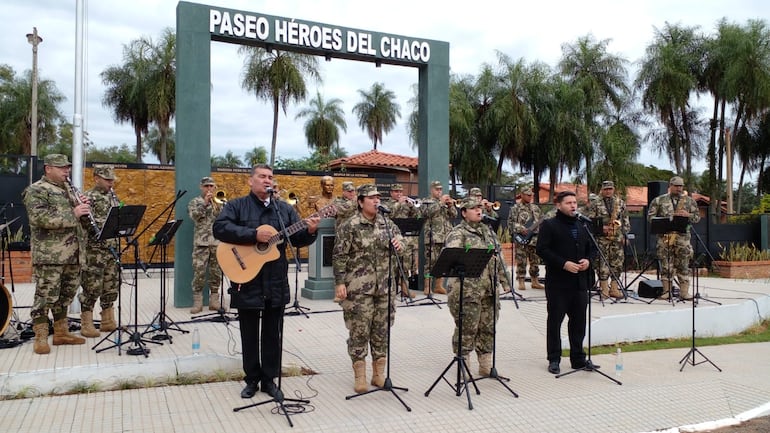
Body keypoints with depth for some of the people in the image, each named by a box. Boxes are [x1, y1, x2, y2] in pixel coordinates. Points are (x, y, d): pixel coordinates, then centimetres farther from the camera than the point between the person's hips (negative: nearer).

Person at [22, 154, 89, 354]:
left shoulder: (69, 189, 20)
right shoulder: (36, 191, -5)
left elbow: (78, 218, 26)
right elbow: (39, 218, -20)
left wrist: (83, 207, 3)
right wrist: (73, 213, -21)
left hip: (72, 253, 8)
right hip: (49, 255, -8)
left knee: (66, 294, 13)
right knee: (46, 295, -5)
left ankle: (61, 332, 23)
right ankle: (40, 337, 4)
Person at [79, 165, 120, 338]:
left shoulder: (112, 196, 15)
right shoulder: (89, 197, -7)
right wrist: (110, 222, -25)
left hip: (112, 248, 7)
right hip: (95, 250, -7)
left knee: (111, 287, 11)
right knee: (92, 287, -3)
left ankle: (108, 321, 21)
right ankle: (86, 325, 7)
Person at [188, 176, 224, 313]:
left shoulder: (219, 201, 14)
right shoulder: (195, 202, 8)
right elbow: (194, 216, -10)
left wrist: (216, 204, -9)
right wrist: (204, 203, -14)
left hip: (218, 241, 2)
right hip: (201, 241, -2)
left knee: (216, 272, 5)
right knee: (199, 271, -5)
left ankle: (214, 300, 12)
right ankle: (197, 301, 1)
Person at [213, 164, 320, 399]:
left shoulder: (285, 209, 10)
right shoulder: (236, 206, -1)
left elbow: (297, 239, 7)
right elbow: (220, 228, -17)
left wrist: (310, 231, -15)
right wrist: (254, 234, -23)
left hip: (276, 282, 3)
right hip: (247, 281, -3)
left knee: (273, 333, 10)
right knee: (250, 333, 9)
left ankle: (269, 378, 23)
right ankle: (252, 379, 23)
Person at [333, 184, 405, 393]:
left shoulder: (387, 223, 10)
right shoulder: (349, 226, -4)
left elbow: (401, 241, 13)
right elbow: (340, 256, -6)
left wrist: (399, 244, -11)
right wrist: (340, 282, -11)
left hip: (385, 288, 5)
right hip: (358, 289, -5)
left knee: (382, 330, 10)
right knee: (359, 331, 1)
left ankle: (379, 374, 23)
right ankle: (359, 376, 13)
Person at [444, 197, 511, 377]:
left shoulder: (488, 231, 16)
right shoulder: (457, 233, -6)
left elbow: (498, 259, 20)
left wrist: (504, 281, 18)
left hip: (489, 289, 7)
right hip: (467, 290, -7)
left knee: (488, 328, 12)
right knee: (467, 330, -1)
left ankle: (486, 366, 25)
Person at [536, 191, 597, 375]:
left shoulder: (582, 226, 16)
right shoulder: (549, 226, -4)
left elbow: (592, 247, 20)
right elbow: (542, 249, -13)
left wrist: (588, 260, -2)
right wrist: (563, 264, -19)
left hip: (580, 281, 6)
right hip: (557, 282, -6)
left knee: (579, 321, 11)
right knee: (555, 320, 3)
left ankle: (578, 358, 22)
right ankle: (554, 359, 12)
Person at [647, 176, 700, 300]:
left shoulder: (689, 200, 12)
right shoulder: (659, 200, 6)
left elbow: (697, 217, 12)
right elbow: (650, 216, 4)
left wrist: (688, 215, -9)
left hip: (683, 237, 1)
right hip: (664, 237, -1)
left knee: (683, 265, 0)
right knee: (666, 265, 0)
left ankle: (684, 291, 4)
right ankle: (666, 291, 6)